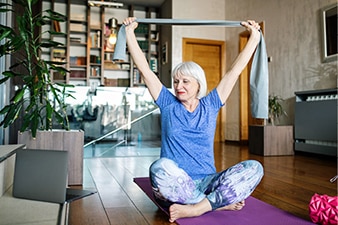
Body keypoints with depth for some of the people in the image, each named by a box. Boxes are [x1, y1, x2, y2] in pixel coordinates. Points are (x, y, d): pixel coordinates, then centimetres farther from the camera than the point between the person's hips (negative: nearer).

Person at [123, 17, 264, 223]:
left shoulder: (210, 106, 9)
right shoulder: (168, 104, 7)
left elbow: (235, 70, 10)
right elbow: (144, 69, 6)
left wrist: (255, 36, 13)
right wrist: (130, 32, 7)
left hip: (206, 182, 2)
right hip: (175, 186, -1)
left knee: (254, 168, -22)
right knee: (161, 167, -37)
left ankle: (196, 208, -28)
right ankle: (220, 203, -23)